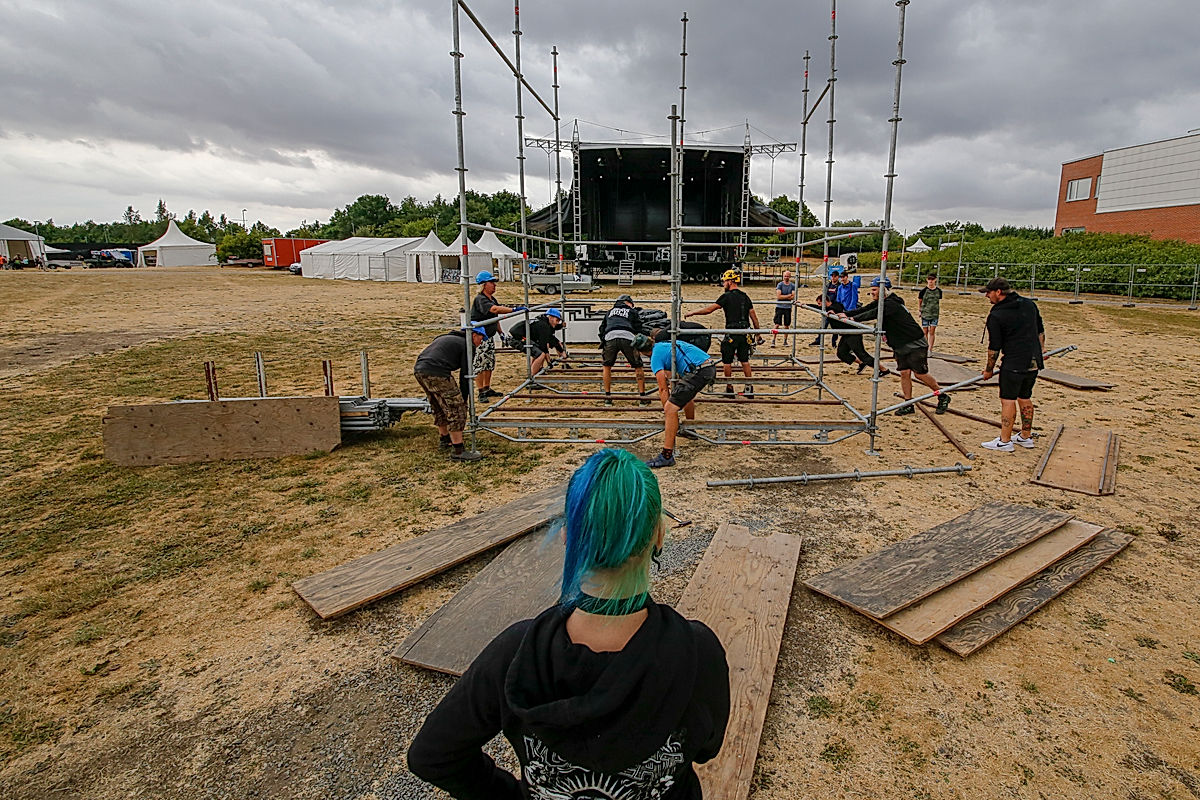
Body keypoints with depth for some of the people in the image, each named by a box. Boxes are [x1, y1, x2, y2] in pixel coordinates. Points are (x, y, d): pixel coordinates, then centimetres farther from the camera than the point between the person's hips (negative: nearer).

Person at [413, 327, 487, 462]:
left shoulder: (448, 337, 30)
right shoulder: (467, 345, 4)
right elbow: (465, 375, 1)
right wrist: (463, 399, 10)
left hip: (418, 370, 9)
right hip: (436, 374, -9)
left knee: (439, 407, 27)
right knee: (456, 409, -3)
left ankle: (444, 439, 42)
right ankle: (458, 451, -4)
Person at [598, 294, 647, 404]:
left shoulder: (610, 312, 35)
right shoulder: (633, 312, 26)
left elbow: (602, 329, 32)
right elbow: (638, 329, 19)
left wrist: (602, 343, 37)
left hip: (610, 337, 2)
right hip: (628, 338, -2)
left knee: (607, 366, 20)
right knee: (638, 367, 12)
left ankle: (607, 396, 17)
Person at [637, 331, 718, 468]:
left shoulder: (656, 356, 2)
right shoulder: (670, 342, 26)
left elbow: (663, 389, 0)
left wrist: (667, 412, 7)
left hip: (697, 372, -10)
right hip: (711, 366, 10)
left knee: (671, 409, -9)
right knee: (686, 393, 37)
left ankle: (667, 456, -12)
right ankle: (689, 429, 52)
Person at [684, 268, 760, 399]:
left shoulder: (727, 296, -9)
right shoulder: (745, 296, 11)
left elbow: (709, 309, -11)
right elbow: (753, 316, 12)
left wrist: (692, 313, -1)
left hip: (731, 334, -6)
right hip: (745, 334, 6)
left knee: (727, 362, 6)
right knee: (745, 361, 13)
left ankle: (729, 389, 11)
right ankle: (750, 388, 14)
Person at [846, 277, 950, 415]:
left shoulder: (891, 304, -23)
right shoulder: (880, 302, 7)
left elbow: (873, 314, -34)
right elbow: (865, 309, 2)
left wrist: (853, 319, -33)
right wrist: (846, 314, -9)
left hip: (915, 344, -8)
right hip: (900, 345, 9)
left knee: (920, 374, -3)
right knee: (904, 373, 4)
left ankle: (943, 397, 16)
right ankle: (909, 405, 8)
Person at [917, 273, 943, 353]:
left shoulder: (938, 291, 1)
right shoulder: (924, 290, -7)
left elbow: (939, 301, 14)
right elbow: (919, 301, 4)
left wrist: (939, 310, 12)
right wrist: (919, 310, 3)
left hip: (934, 314, 2)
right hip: (925, 313, -1)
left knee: (932, 332, 0)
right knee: (925, 332, 5)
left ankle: (930, 349, 5)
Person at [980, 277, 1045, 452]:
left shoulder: (996, 315, -12)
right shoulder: (1030, 304, 9)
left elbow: (994, 347, -9)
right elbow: (1041, 330, 19)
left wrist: (989, 369, 2)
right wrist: (1041, 348, 34)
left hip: (1014, 364, -8)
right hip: (1034, 362, 8)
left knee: (1008, 400, -2)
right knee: (1025, 398, 18)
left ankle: (1005, 441, 1)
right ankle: (1026, 437, 28)